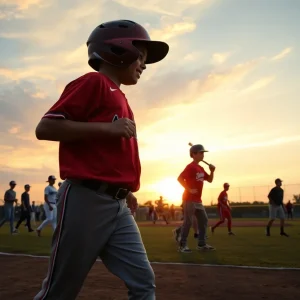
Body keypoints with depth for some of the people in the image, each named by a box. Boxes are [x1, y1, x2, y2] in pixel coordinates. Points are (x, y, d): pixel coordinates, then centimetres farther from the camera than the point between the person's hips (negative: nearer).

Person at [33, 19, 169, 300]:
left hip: (118, 206, 9)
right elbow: (45, 128, -13)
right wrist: (108, 127, -17)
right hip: (86, 200, -8)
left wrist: (125, 190, 16)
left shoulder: (120, 98, 20)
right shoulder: (94, 82, -5)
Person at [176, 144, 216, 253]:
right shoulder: (190, 167, -13)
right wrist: (189, 190, -22)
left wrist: (212, 171, 2)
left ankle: (202, 244, 18)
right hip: (189, 199, -10)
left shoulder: (201, 168, 14)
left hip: (198, 200, 10)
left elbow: (210, 180, 20)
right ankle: (182, 245, -1)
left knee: (204, 220, 11)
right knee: (188, 221, -8)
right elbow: (180, 178, -21)